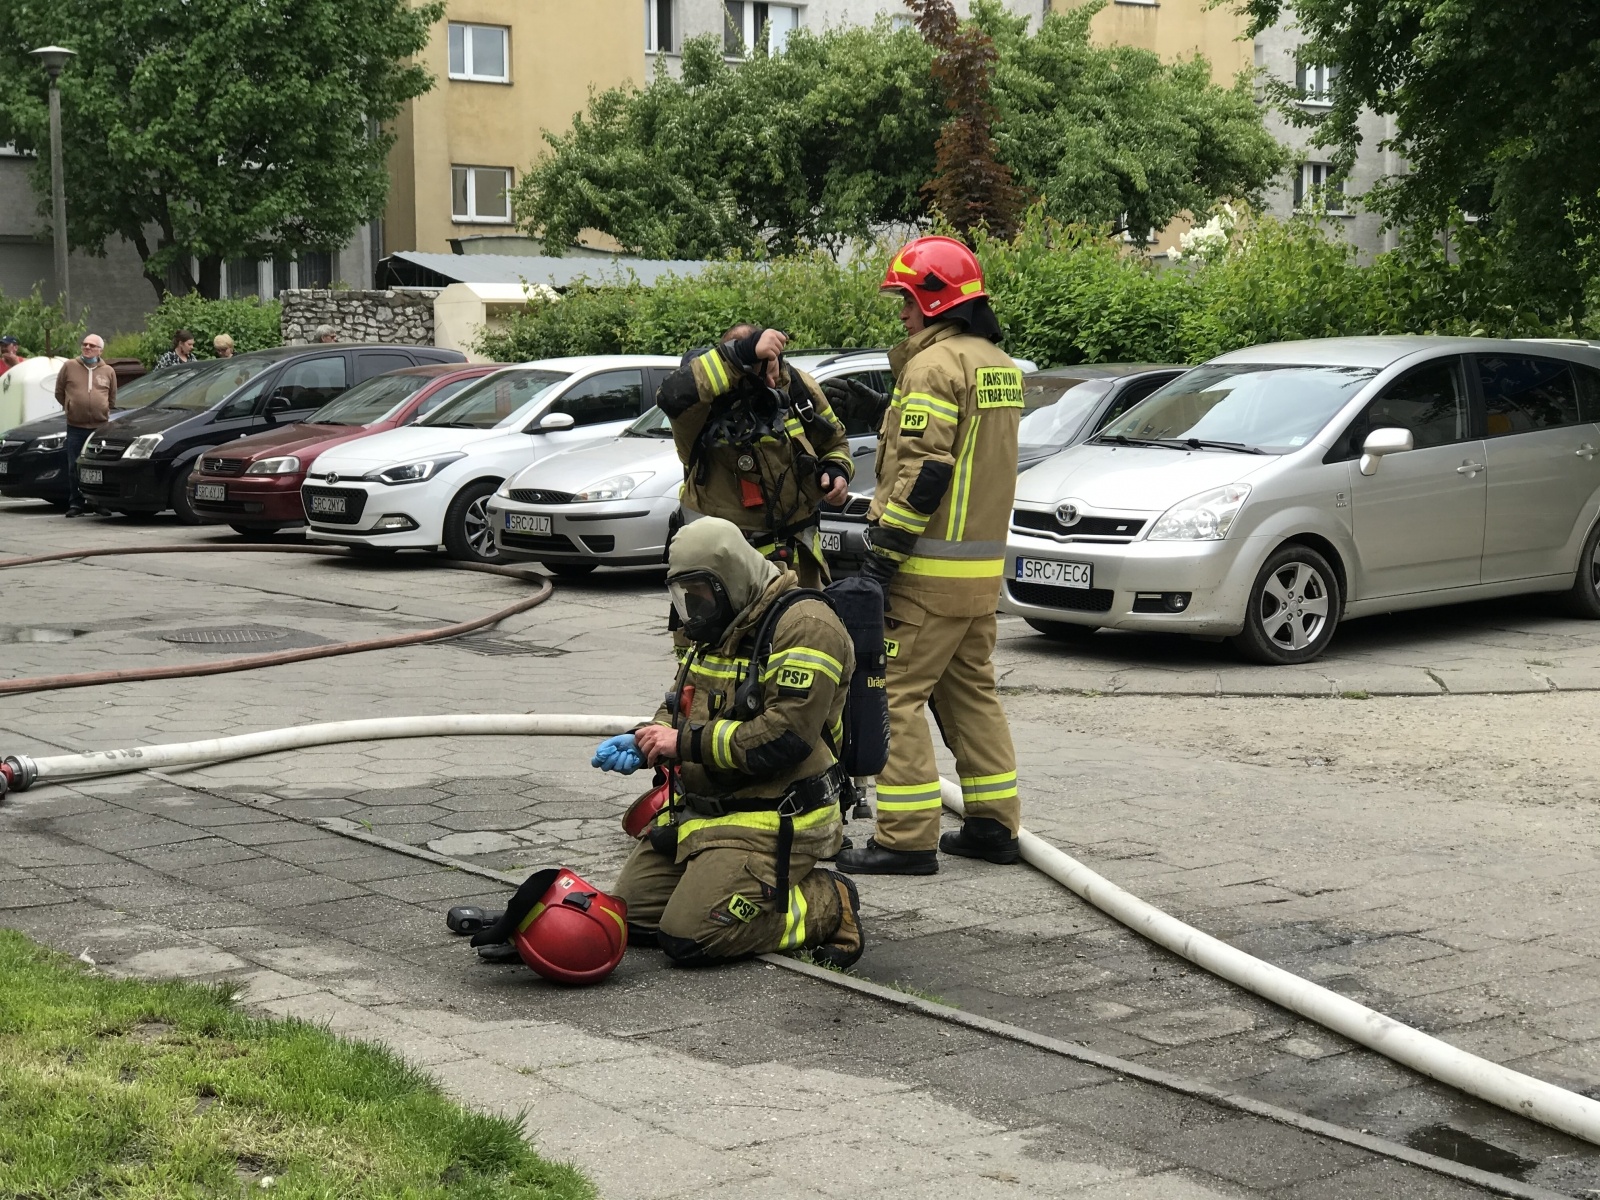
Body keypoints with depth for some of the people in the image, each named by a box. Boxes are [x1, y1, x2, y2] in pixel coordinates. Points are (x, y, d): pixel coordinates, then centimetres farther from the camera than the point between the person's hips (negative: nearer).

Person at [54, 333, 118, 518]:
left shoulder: (108, 371, 8)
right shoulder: (69, 366, 4)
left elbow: (112, 399, 18)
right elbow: (59, 392, 12)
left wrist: (105, 412, 12)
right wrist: (70, 407, 11)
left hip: (101, 427, 1)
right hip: (75, 427, -1)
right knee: (74, 468, 0)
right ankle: (75, 504, 6)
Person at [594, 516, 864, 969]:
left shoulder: (806, 626, -17)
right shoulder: (719, 628, 14)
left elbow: (784, 737, -25)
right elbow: (678, 708, 21)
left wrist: (686, 742, -20)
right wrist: (644, 741, -2)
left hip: (773, 820, -9)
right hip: (700, 809, 10)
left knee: (689, 937, -19)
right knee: (628, 918, 5)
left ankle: (825, 906, -1)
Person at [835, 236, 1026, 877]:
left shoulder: (935, 363, -14)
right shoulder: (1000, 365, 16)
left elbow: (921, 469, -21)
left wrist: (882, 555, -19)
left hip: (930, 566, -9)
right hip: (985, 561, 9)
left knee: (896, 695, -5)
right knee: (971, 690, 17)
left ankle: (908, 837, -7)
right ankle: (994, 824, 19)